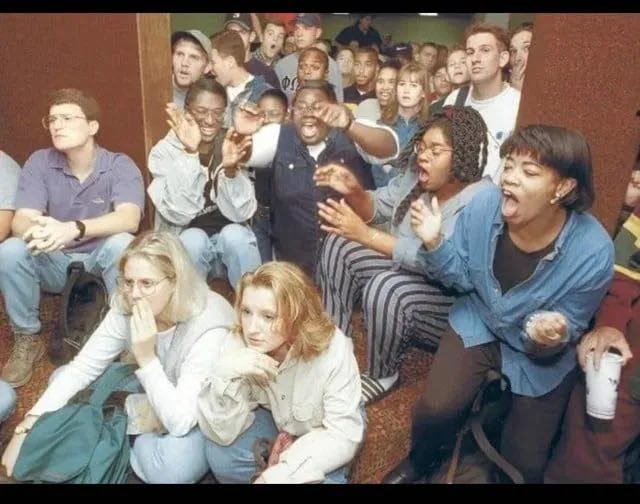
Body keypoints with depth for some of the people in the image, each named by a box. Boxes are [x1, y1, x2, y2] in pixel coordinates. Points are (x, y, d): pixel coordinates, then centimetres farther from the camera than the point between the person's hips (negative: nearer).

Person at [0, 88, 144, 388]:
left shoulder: (120, 165, -13)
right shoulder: (39, 163, -6)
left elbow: (129, 218, -31)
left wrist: (74, 228, -48)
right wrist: (37, 229, -44)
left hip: (100, 262, -2)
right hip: (55, 264, 3)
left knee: (121, 244, -34)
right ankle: (27, 340, -3)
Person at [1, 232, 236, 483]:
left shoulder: (209, 328, -34)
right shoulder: (127, 305, -17)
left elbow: (180, 422, -35)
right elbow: (82, 367, -11)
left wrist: (146, 357, -40)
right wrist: (27, 428, -19)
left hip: (203, 416, -5)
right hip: (151, 392, 5)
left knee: (173, 465, -36)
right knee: (62, 378, -1)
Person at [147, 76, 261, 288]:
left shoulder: (233, 146, -5)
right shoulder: (164, 151, -8)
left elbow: (241, 213, -13)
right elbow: (178, 213, -22)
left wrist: (230, 168, -31)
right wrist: (190, 154, -31)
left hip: (232, 241, 1)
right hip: (184, 246, -1)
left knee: (234, 234, -29)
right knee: (194, 238, -30)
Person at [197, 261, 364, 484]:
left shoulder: (333, 350, -34)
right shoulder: (237, 344, -26)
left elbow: (343, 435, -28)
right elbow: (222, 434, -24)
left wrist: (280, 474, -35)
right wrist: (225, 374, -42)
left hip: (323, 428, -1)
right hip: (275, 417, 2)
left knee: (316, 477, -28)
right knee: (219, 455, -23)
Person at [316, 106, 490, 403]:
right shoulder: (417, 175, -5)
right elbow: (378, 209, 3)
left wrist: (365, 235, -40)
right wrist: (354, 192, -21)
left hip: (455, 302, -8)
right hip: (407, 270, 8)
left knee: (386, 289, -35)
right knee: (340, 245, -2)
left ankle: (382, 377, -7)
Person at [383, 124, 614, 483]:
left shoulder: (593, 252, -29)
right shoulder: (484, 205, -22)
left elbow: (567, 330, -14)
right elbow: (464, 277, -7)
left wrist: (551, 338, -37)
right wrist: (435, 244, -25)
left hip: (542, 353, -1)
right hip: (480, 323, 1)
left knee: (524, 464, 4)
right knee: (435, 409, -17)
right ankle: (419, 462, 19)